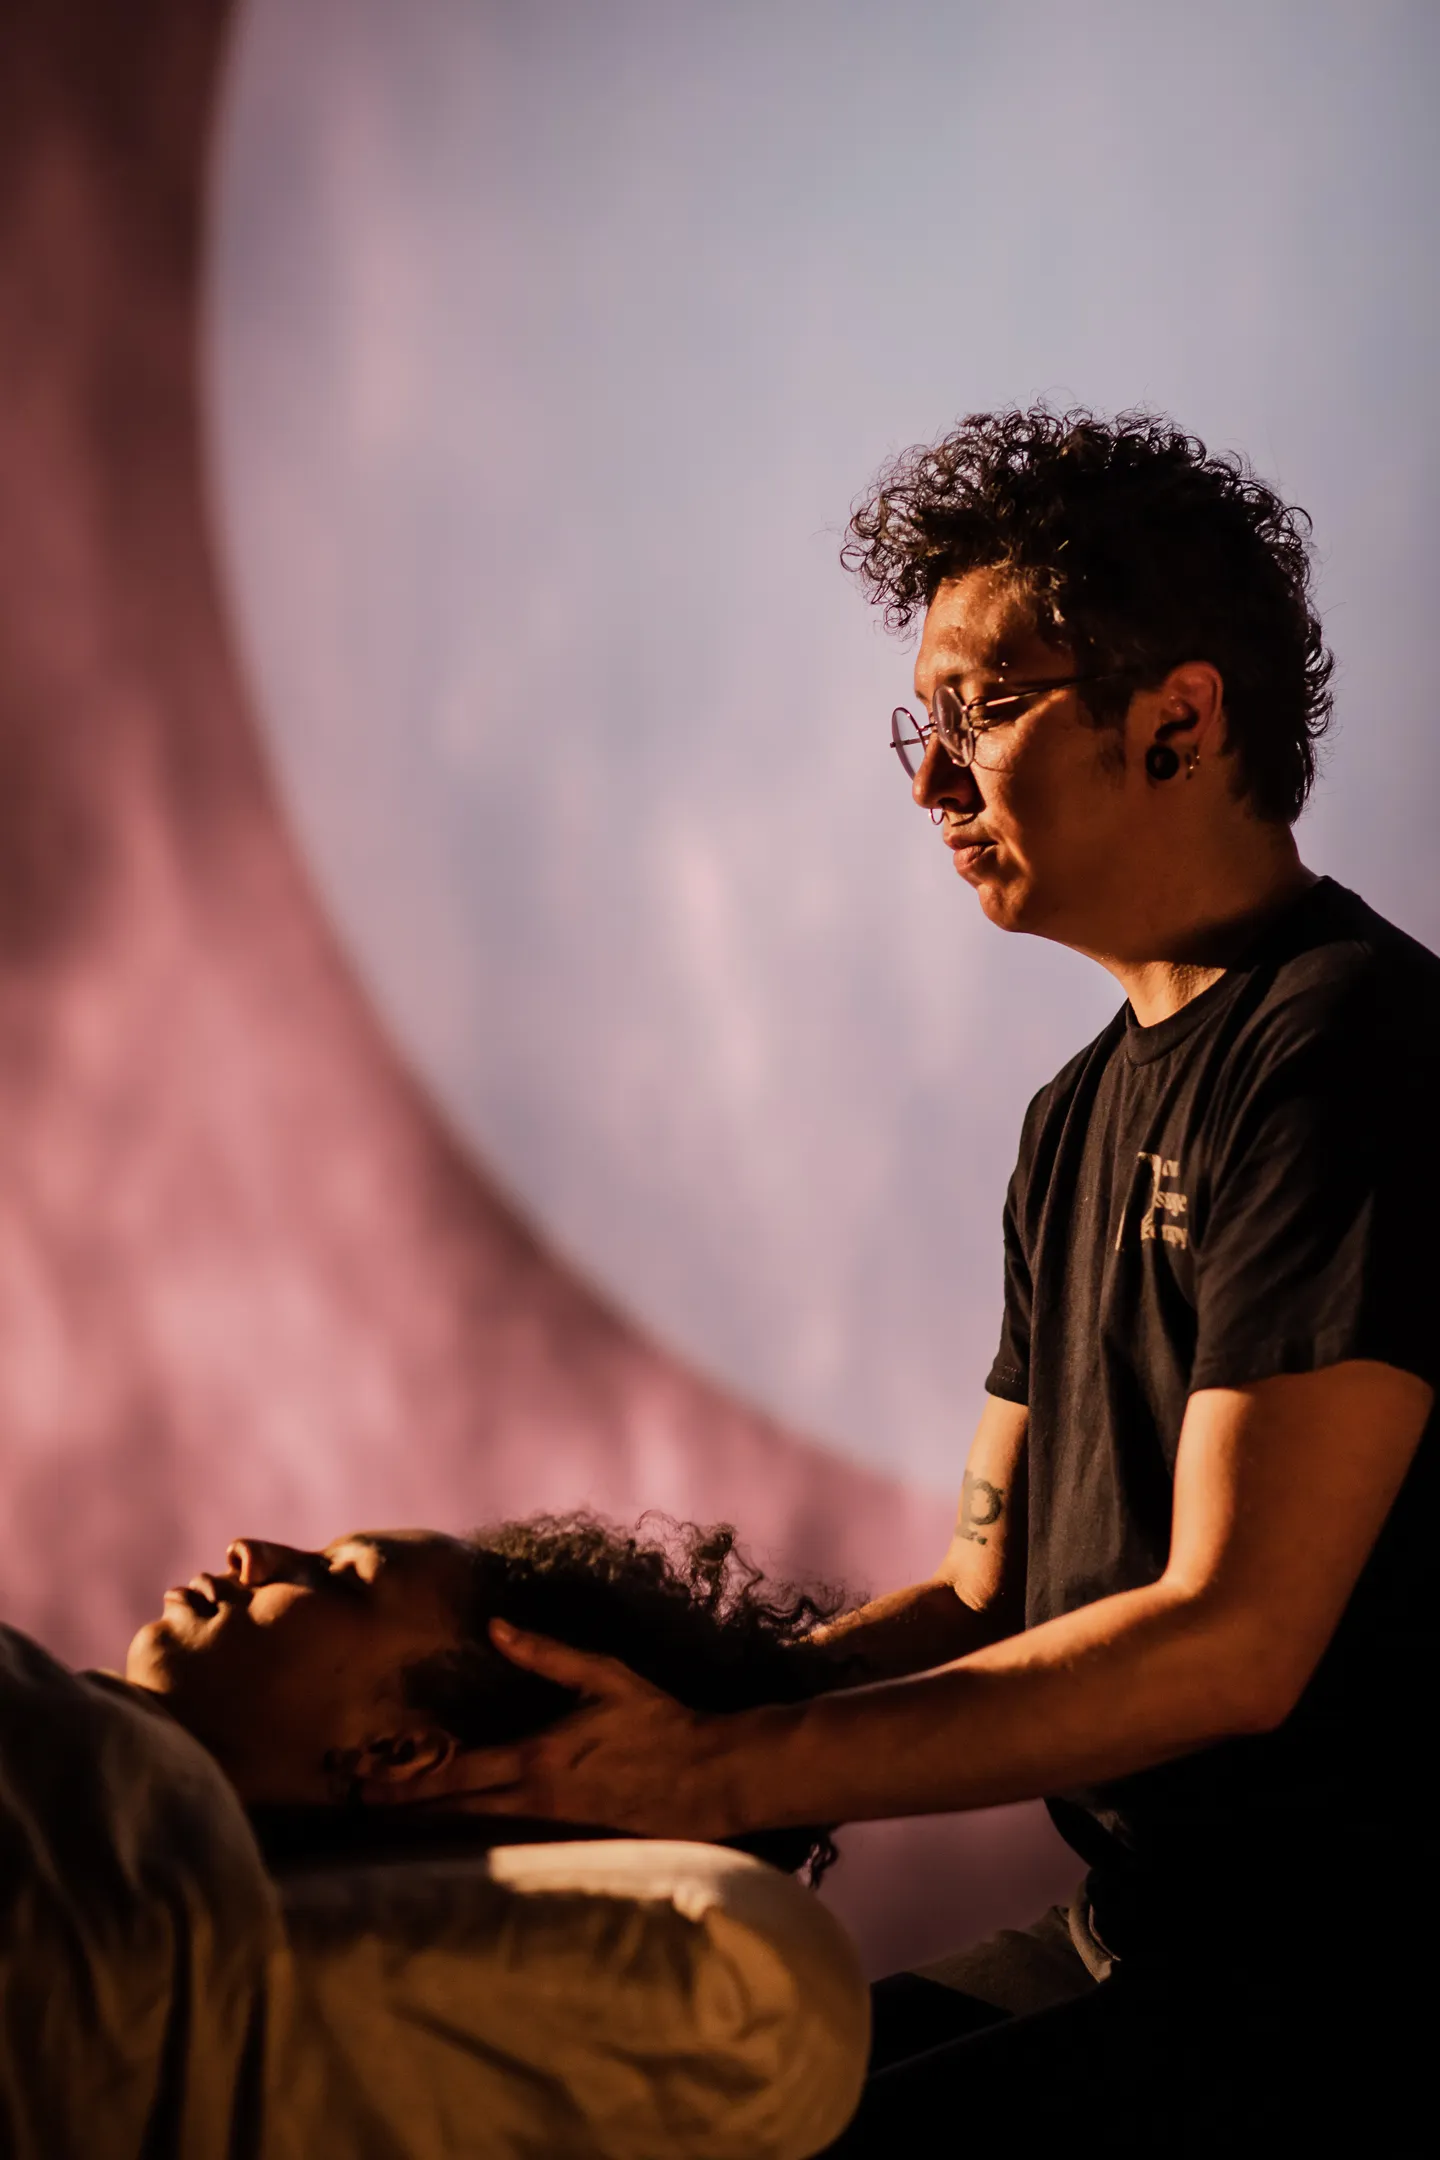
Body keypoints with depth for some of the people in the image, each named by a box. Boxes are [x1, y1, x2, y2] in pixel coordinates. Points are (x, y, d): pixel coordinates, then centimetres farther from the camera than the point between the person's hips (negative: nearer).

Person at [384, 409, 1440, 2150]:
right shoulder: (1088, 1108, 16)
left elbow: (1231, 1640, -20)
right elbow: (989, 1595, 14)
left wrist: (720, 1774, -20)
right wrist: (653, 1702, -1)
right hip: (1133, 1943, 8)